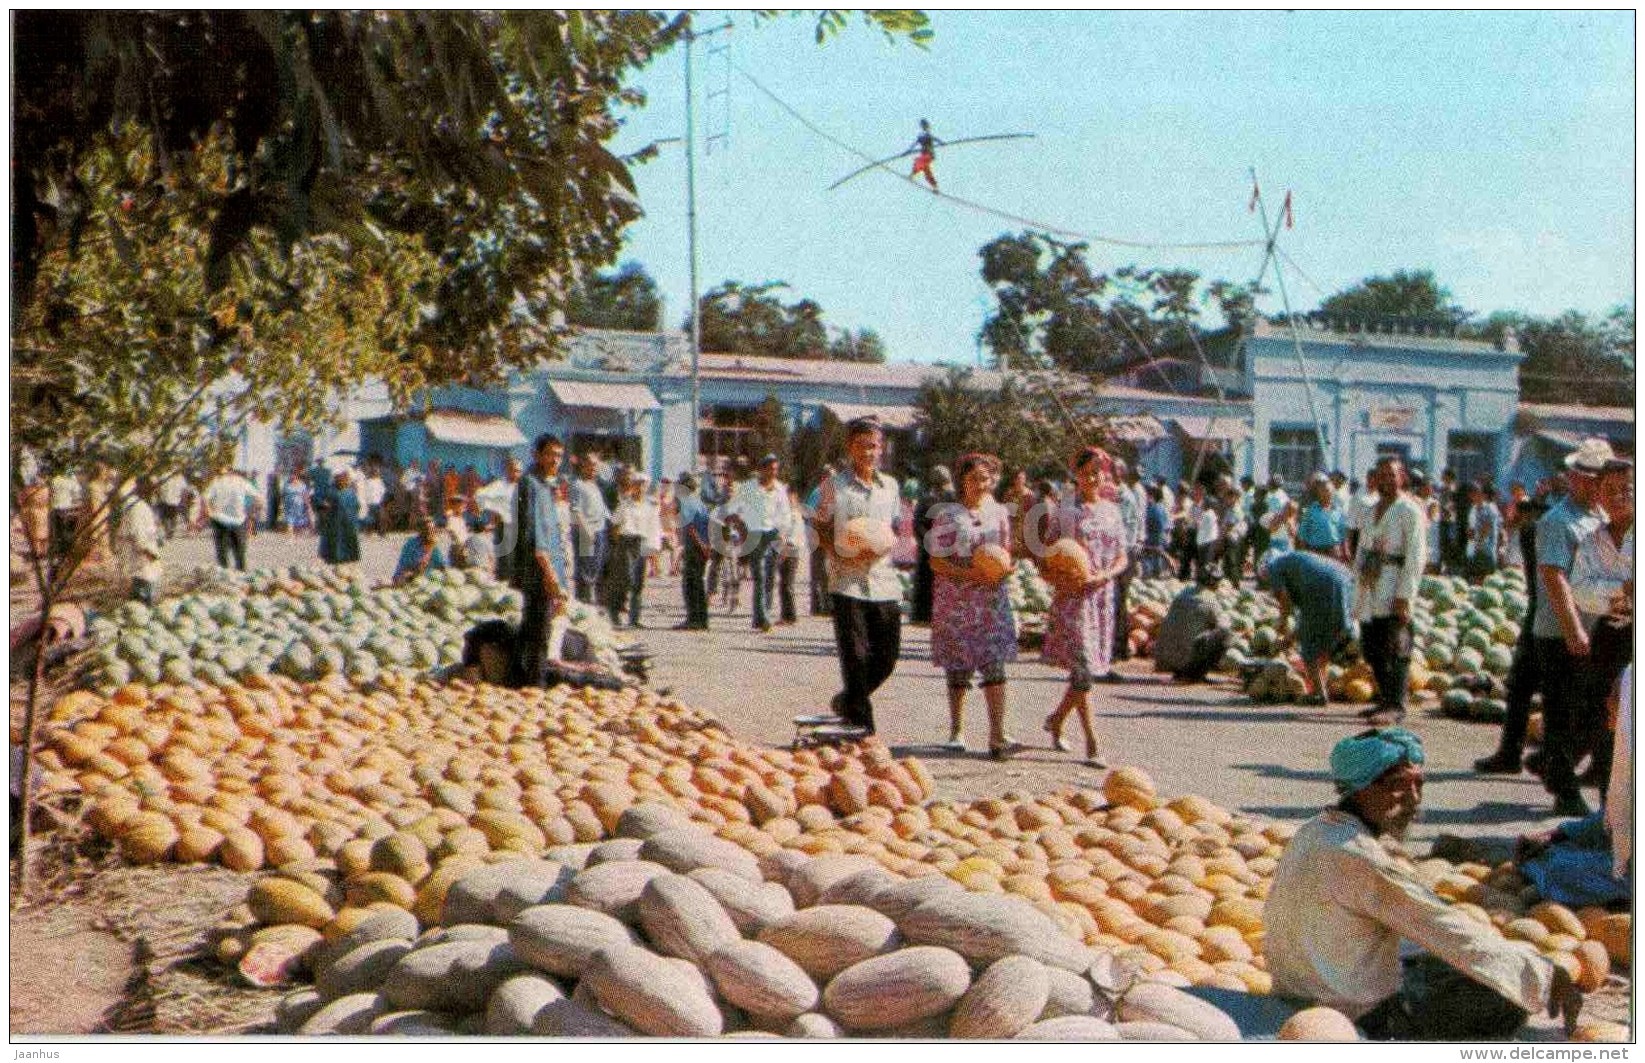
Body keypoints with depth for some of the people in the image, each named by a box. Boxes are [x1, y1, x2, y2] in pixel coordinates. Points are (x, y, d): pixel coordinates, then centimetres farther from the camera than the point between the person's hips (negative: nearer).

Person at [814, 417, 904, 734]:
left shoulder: (889, 486, 10)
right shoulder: (835, 486, -2)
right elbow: (821, 527, 1)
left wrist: (883, 547, -5)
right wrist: (842, 555, -15)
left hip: (884, 580, 4)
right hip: (848, 580, -4)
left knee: (887, 655, 6)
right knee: (855, 656, -4)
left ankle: (847, 701, 29)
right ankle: (863, 730, 3)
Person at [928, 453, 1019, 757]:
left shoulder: (999, 513, 8)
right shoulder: (947, 515, -5)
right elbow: (936, 562, -8)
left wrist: (1003, 569, -6)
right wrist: (971, 575, -20)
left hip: (993, 598, 3)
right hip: (956, 600, -3)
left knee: (995, 664, -6)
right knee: (958, 668, 6)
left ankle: (997, 736, -7)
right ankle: (957, 731, 21)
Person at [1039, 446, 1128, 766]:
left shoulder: (1111, 511, 11)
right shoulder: (1064, 511, -1)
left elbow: (1122, 558, 10)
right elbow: (1043, 553, -1)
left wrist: (1103, 576, -9)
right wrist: (1058, 580, -18)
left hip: (1102, 595, 5)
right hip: (1071, 596, -5)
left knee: (1090, 666, 11)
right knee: (1082, 667, -11)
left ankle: (1056, 719, 33)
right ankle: (1092, 743, -10)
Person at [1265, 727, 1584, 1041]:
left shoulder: (1316, 832, 5)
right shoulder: (1359, 857, -24)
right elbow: (1450, 933, -21)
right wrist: (1548, 975, -15)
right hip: (1362, 1017, -9)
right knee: (1508, 1000, -1)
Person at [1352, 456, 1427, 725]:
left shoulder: (1409, 511, -5)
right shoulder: (1371, 511, 20)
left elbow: (1416, 556, -11)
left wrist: (1404, 594, -17)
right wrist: (1360, 570, 8)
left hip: (1394, 589, -8)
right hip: (1370, 587, 8)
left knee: (1394, 648, -11)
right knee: (1370, 649, 10)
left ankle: (1396, 706, -9)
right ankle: (1385, 700, 20)